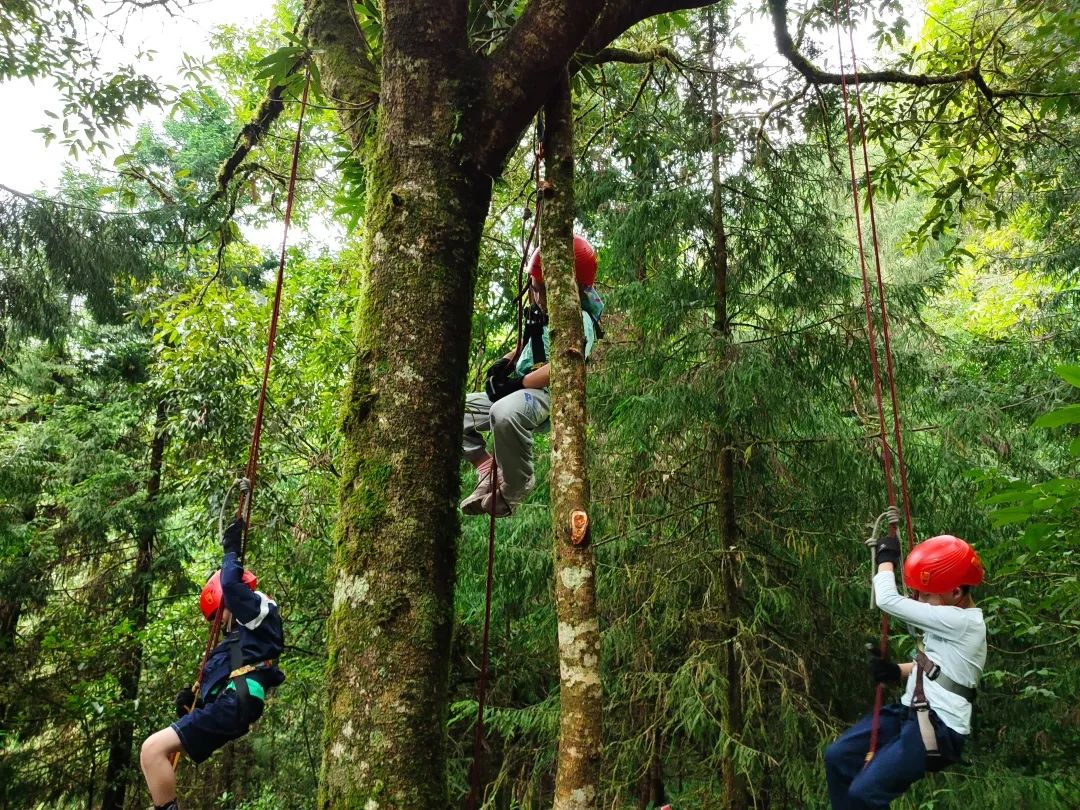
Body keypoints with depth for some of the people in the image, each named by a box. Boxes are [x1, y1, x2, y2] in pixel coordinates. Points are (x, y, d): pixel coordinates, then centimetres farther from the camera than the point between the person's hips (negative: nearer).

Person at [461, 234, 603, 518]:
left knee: (504, 413, -43)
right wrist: (504, 363, 10)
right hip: (519, 390, 10)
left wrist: (518, 383, -20)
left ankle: (515, 487, -20)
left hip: (549, 394, -10)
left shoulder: (579, 320, -13)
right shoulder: (541, 313, 14)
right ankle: (488, 472, 2)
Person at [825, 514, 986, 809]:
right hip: (910, 713, 10)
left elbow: (889, 601, -23)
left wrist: (886, 559, -6)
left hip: (939, 728, -10)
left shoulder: (962, 622, -21)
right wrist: (897, 671, 2)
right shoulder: (952, 619, 9)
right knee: (837, 757, 6)